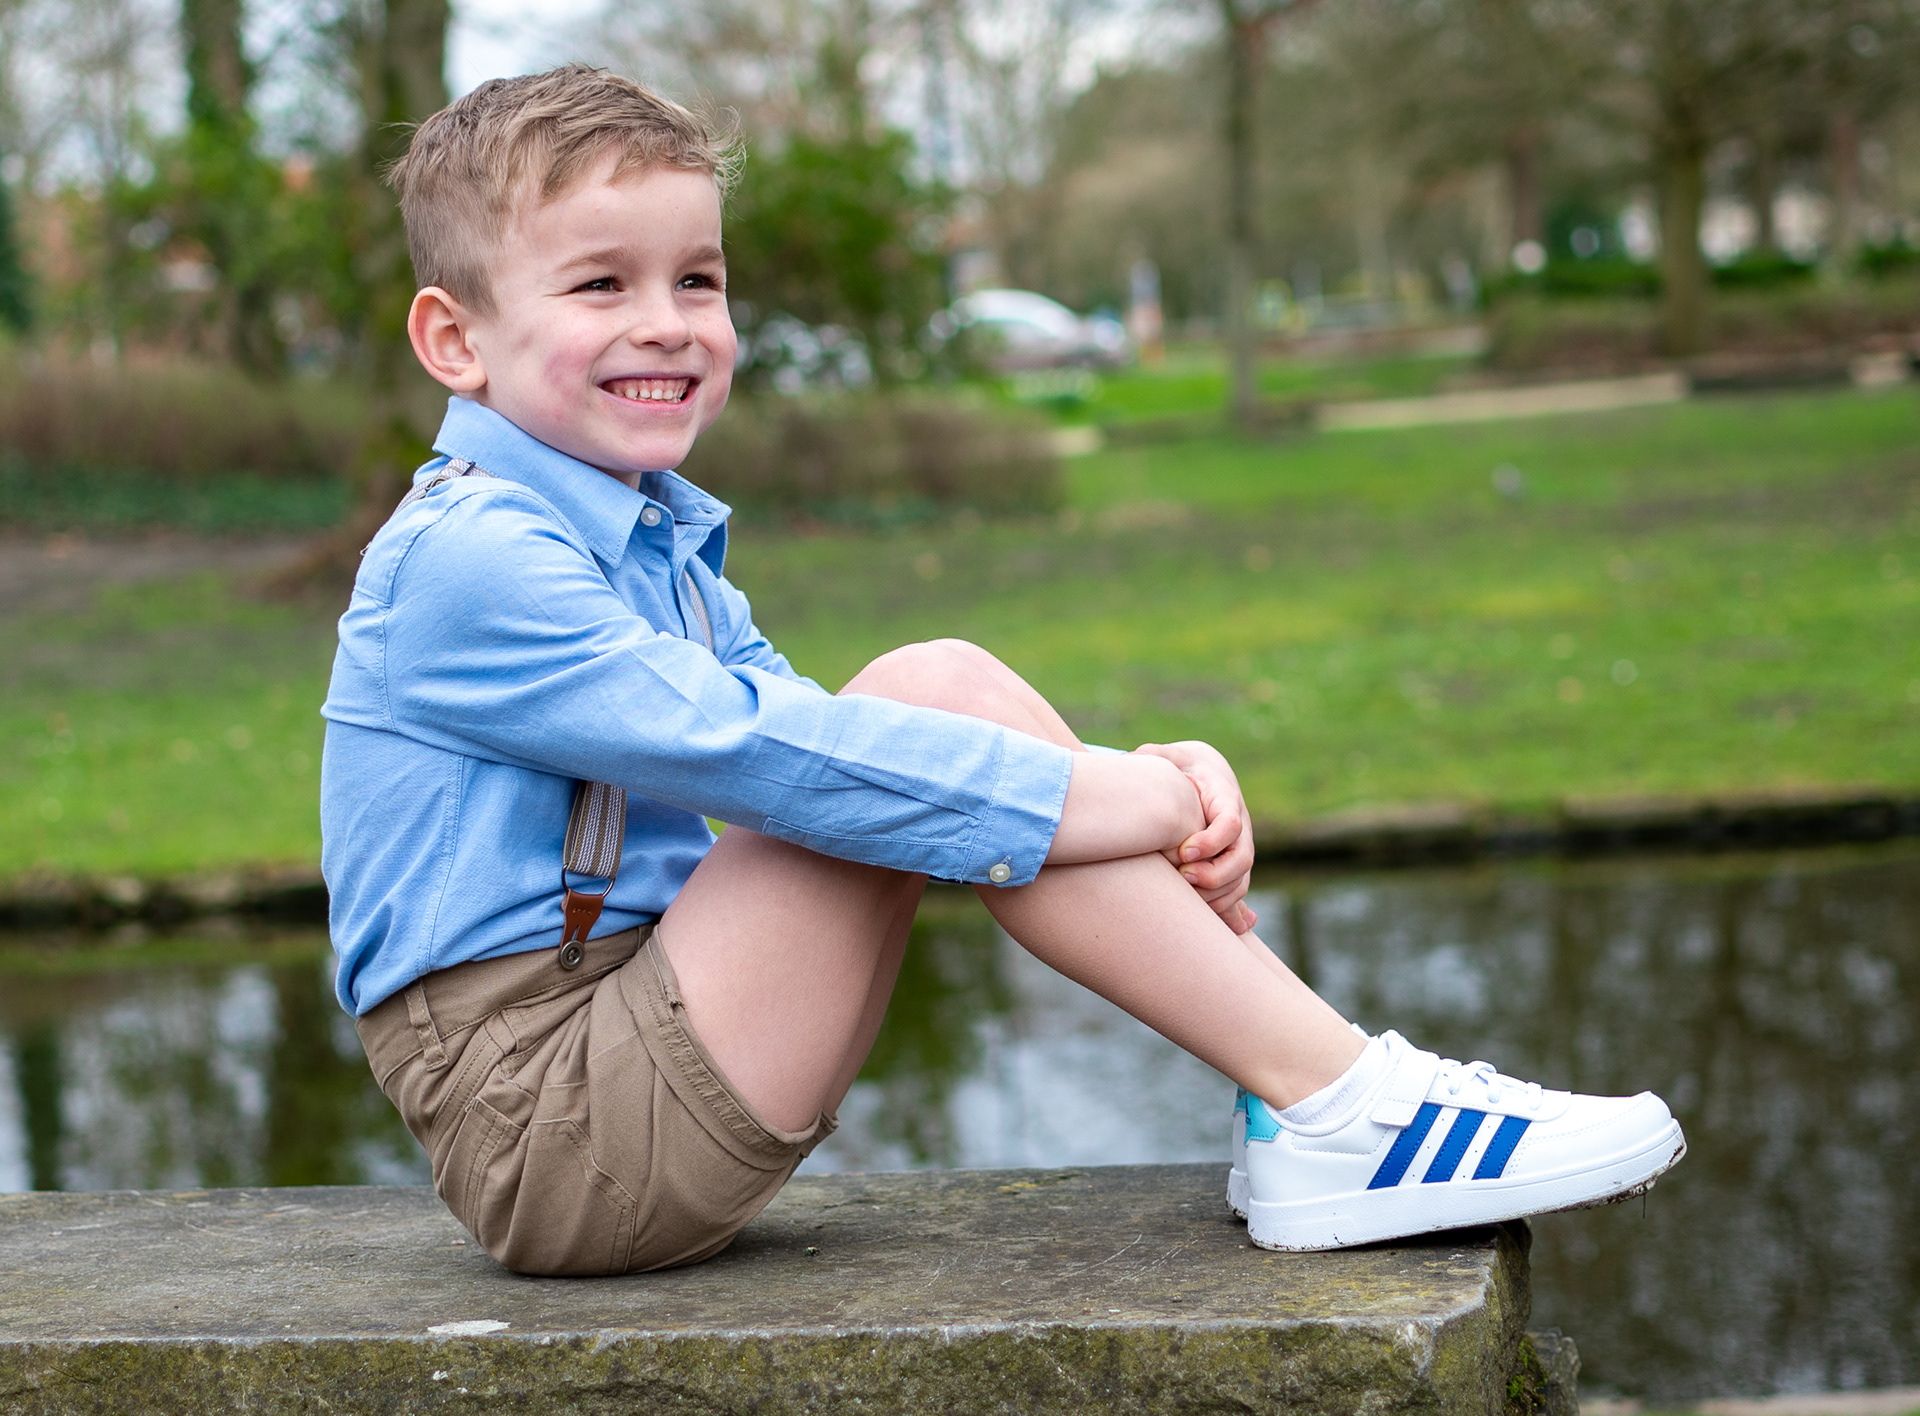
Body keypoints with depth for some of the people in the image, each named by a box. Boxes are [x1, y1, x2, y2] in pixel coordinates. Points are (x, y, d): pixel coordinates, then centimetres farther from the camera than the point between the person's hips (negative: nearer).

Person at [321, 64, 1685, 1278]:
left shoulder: (664, 548, 17)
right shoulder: (462, 561, -14)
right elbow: (749, 746, -24)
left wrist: (1148, 782, -8)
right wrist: (1088, 796, -22)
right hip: (550, 1135, -9)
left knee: (945, 702, -3)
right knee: (930, 699, -20)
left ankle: (1294, 1100, -7)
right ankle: (1332, 1109, -19)